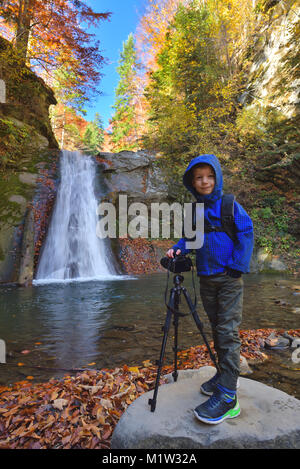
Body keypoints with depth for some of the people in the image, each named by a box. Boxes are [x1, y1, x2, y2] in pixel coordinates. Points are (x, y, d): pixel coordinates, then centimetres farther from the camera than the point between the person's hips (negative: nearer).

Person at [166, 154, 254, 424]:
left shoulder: (230, 205, -6)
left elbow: (246, 235, -8)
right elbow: (190, 237, 13)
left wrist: (237, 267, -14)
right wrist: (178, 249, -7)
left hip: (229, 279, -5)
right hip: (206, 279, 5)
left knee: (228, 333, -6)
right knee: (217, 330, 15)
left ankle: (228, 396, -1)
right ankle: (223, 375, 30)